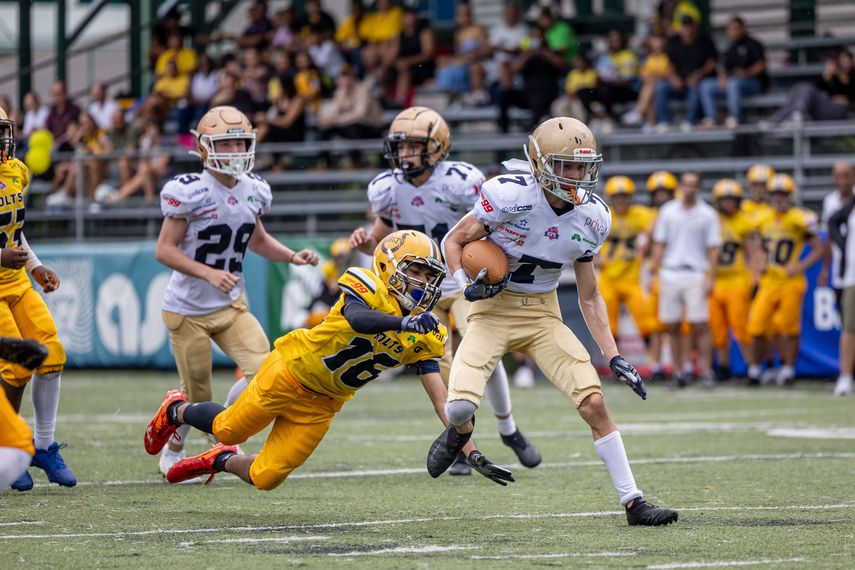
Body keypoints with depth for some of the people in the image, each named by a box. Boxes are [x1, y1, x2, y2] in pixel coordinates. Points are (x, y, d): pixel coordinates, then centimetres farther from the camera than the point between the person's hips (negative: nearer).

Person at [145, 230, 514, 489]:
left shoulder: (424, 338, -7)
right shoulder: (368, 287, -22)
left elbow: (441, 399, -8)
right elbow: (356, 318, -45)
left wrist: (472, 452, -17)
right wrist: (405, 323, -62)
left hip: (323, 403, 5)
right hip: (291, 372, -5)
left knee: (265, 479, 1)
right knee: (231, 430, 8)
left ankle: (220, 461, 34)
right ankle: (177, 411, 41)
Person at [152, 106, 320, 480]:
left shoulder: (254, 190, 0)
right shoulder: (189, 192, -19)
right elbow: (164, 250, -18)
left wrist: (292, 256, -1)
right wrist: (209, 273, -29)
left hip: (231, 306, 5)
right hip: (188, 309, -5)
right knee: (197, 399, 4)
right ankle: (173, 450, 35)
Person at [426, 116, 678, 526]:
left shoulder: (592, 217, -3)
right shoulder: (510, 195, -19)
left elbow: (589, 297, 7)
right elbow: (454, 241, -4)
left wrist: (613, 357, 0)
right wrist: (467, 285, -22)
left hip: (543, 315, 4)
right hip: (493, 311, -4)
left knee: (594, 404, -10)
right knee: (460, 407, -21)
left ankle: (632, 502, -1)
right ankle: (460, 431, 19)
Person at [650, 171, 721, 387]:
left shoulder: (707, 214, 2)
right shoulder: (668, 211, 9)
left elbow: (713, 249, 1)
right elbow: (659, 245, 12)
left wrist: (710, 278, -6)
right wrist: (654, 272, 6)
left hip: (696, 274, -3)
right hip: (670, 274, 3)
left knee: (700, 325, -7)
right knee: (672, 326, 2)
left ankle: (705, 369, -3)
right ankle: (681, 368, 9)